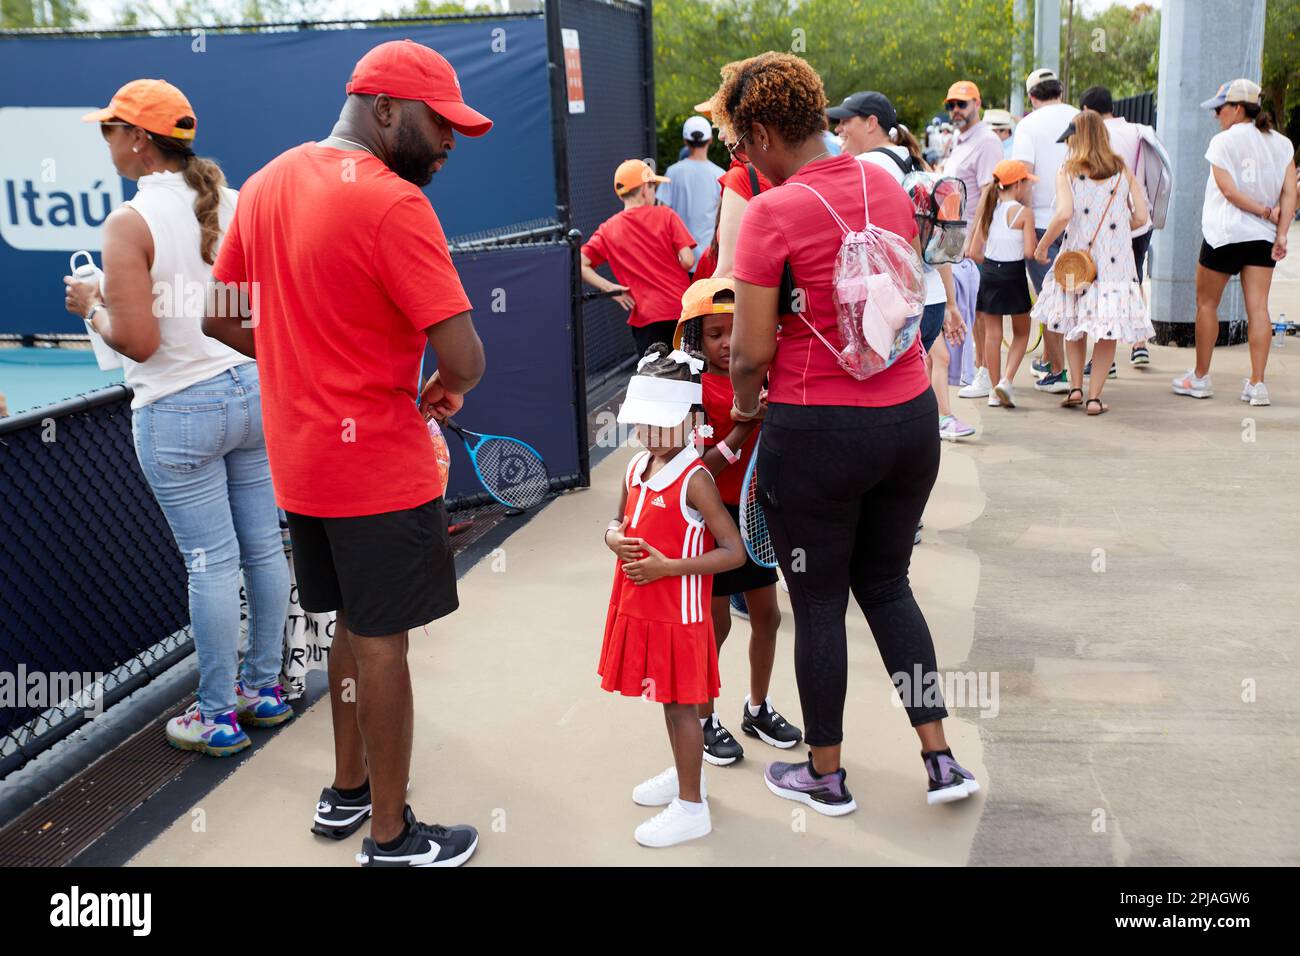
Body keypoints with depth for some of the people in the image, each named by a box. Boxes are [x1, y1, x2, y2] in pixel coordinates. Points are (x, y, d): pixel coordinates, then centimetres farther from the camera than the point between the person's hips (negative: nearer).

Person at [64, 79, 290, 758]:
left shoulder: (129, 224, -15)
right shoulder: (236, 204, 3)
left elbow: (137, 341, -20)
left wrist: (92, 306, 0)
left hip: (180, 410, -6)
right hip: (254, 390, 6)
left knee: (211, 563, 2)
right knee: (263, 546, 13)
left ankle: (218, 716, 16)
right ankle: (265, 687, 28)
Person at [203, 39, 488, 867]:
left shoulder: (267, 184, 6)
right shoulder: (392, 203, -19)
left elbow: (222, 318, 13)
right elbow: (463, 356, -24)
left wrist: (309, 364, 12)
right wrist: (446, 389, -3)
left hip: (301, 460, 8)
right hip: (378, 464, -8)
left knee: (353, 626, 22)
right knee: (382, 642, 5)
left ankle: (348, 791, 37)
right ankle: (391, 837, 20)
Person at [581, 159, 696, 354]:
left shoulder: (608, 230, 3)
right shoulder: (665, 215, -2)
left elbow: (580, 265, -5)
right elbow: (688, 261, -8)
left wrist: (610, 288, -3)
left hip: (645, 317, 1)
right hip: (682, 309, -1)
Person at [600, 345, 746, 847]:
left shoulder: (695, 480, -19)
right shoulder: (637, 467, 4)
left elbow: (734, 552, -20)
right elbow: (617, 523, 18)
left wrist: (667, 566, -24)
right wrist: (615, 539, -7)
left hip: (677, 612, -7)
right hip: (639, 608, 7)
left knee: (680, 704, 2)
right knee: (668, 699, 20)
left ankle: (691, 807, 14)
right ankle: (683, 774, 39)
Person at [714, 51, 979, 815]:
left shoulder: (773, 212, -16)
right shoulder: (887, 186, 4)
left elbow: (751, 352, -15)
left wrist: (744, 404, 4)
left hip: (819, 433, -6)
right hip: (911, 415, 6)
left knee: (819, 604, 11)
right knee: (887, 584, 22)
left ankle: (827, 776, 28)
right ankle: (941, 759, 22)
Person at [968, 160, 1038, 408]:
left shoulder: (989, 210, 6)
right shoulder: (1024, 212, -9)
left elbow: (974, 252, 5)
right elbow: (1029, 252, -15)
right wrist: (1038, 245, 6)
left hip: (989, 272, 4)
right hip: (1013, 274, -4)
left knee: (992, 334, 8)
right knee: (1021, 332, 12)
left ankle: (996, 391, 12)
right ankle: (1007, 380, -5)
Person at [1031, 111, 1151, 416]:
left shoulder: (1067, 170, -3)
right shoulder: (1123, 171, 4)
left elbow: (1064, 213, -16)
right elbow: (1141, 216, 0)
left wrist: (1043, 244, -5)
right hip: (1116, 261, 1)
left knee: (1075, 323, 17)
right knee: (1108, 329, 5)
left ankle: (1075, 387, 12)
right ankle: (1094, 397, 3)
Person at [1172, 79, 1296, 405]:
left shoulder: (1223, 142, -6)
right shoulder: (1282, 143, 8)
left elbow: (1229, 190, -14)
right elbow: (1290, 192, 0)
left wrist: (1265, 211, -5)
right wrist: (1281, 233, -4)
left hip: (1224, 233, -4)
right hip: (1262, 236, 4)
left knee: (1206, 304, 9)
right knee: (1258, 308, 0)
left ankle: (1200, 378, 16)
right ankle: (1257, 384, -3)